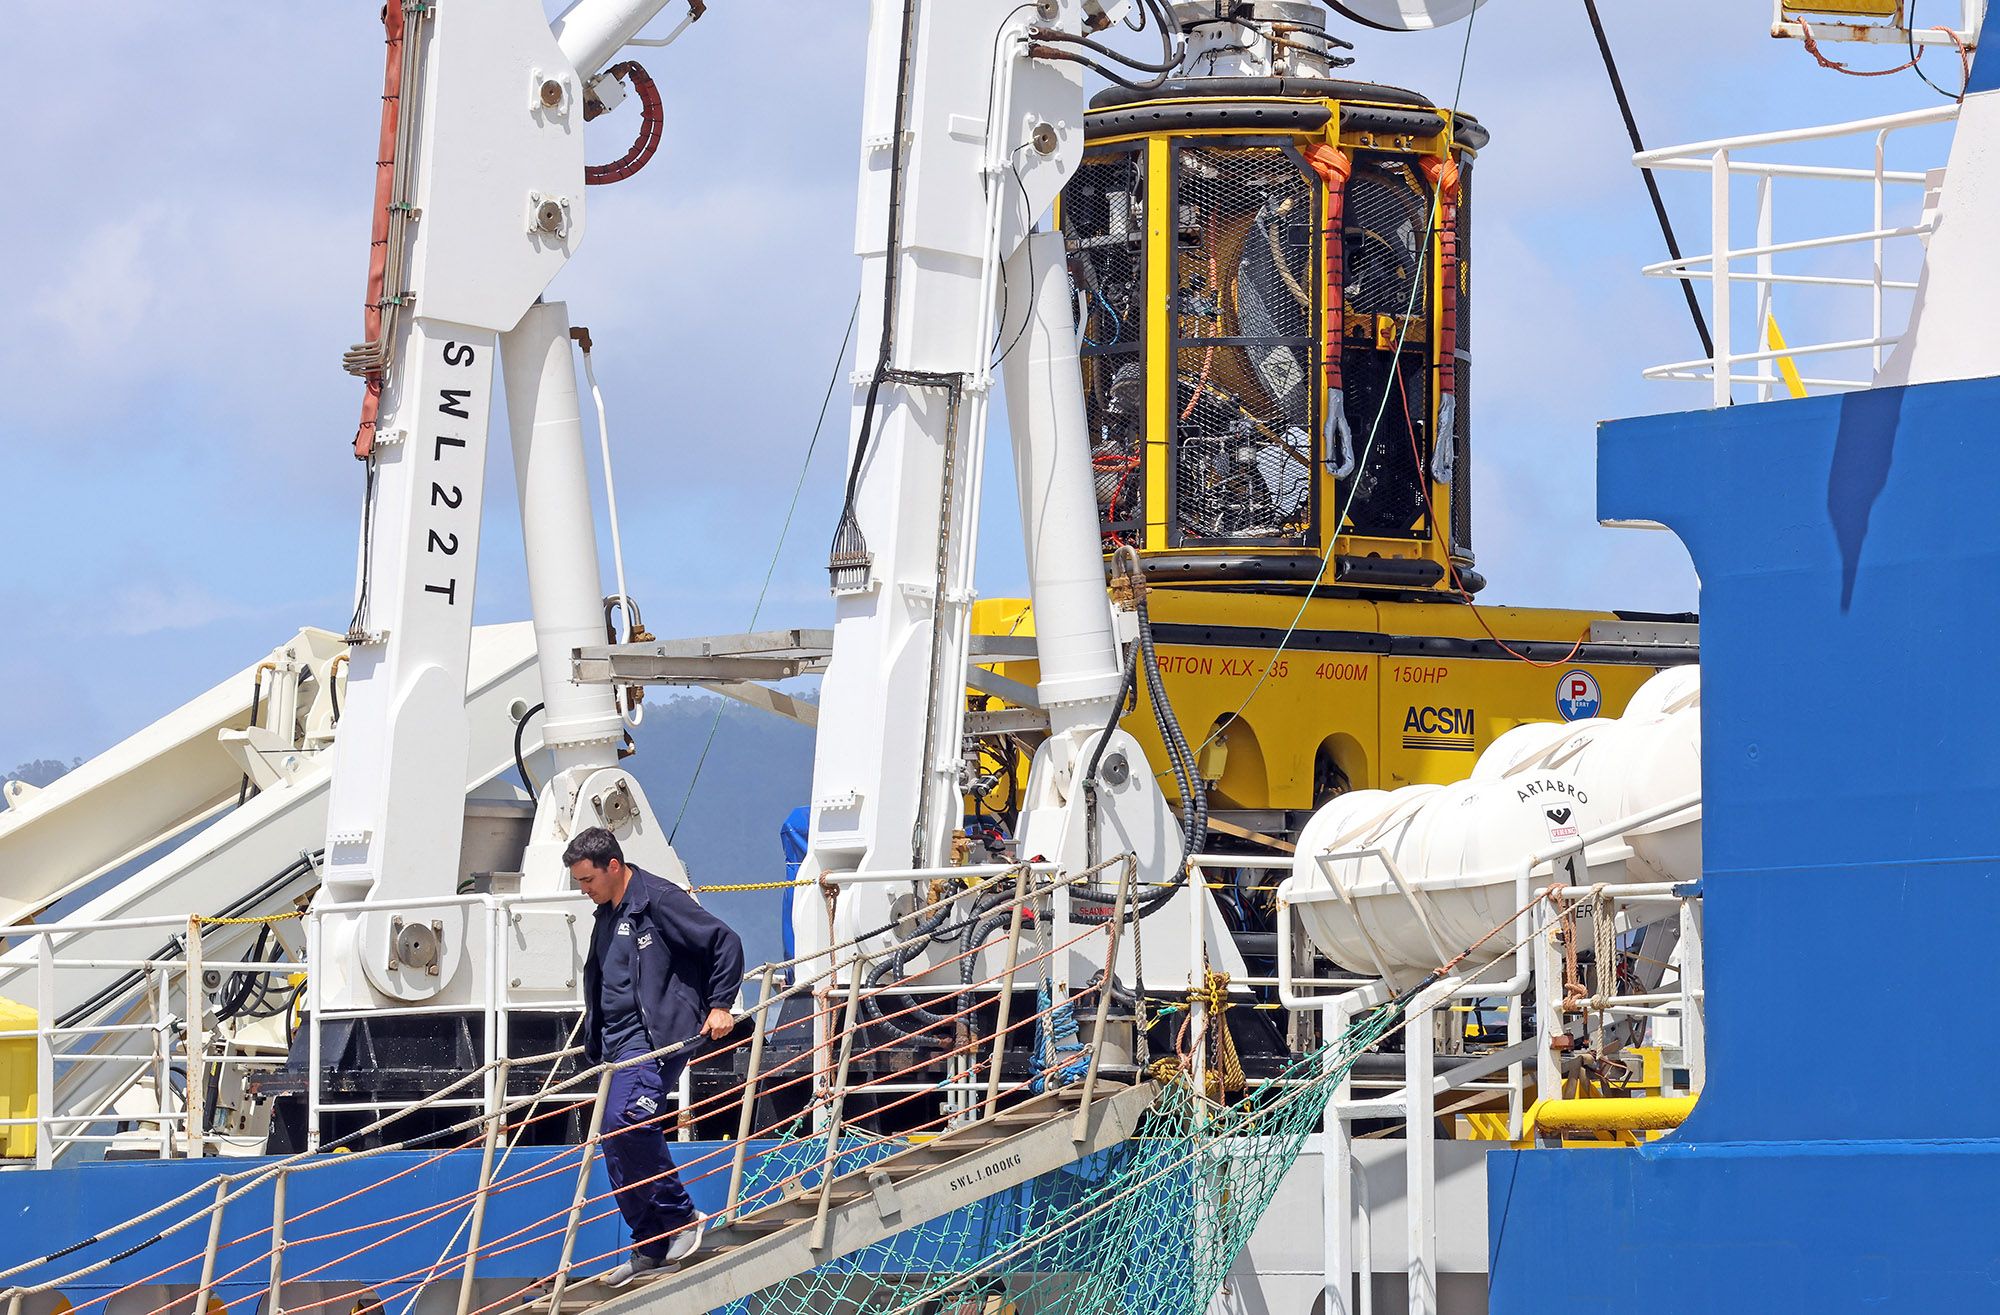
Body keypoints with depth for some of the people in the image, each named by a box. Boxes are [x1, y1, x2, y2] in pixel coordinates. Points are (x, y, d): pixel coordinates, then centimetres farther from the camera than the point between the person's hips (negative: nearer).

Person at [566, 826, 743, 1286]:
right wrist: (595, 1048, 27)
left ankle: (680, 1215, -14)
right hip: (619, 1045, 9)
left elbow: (726, 943, -10)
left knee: (625, 1119, -27)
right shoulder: (606, 917, 18)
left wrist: (720, 1005, -12)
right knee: (617, 1146, 5)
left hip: (657, 1036, -9)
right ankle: (650, 1248, 13)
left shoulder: (660, 900, -9)